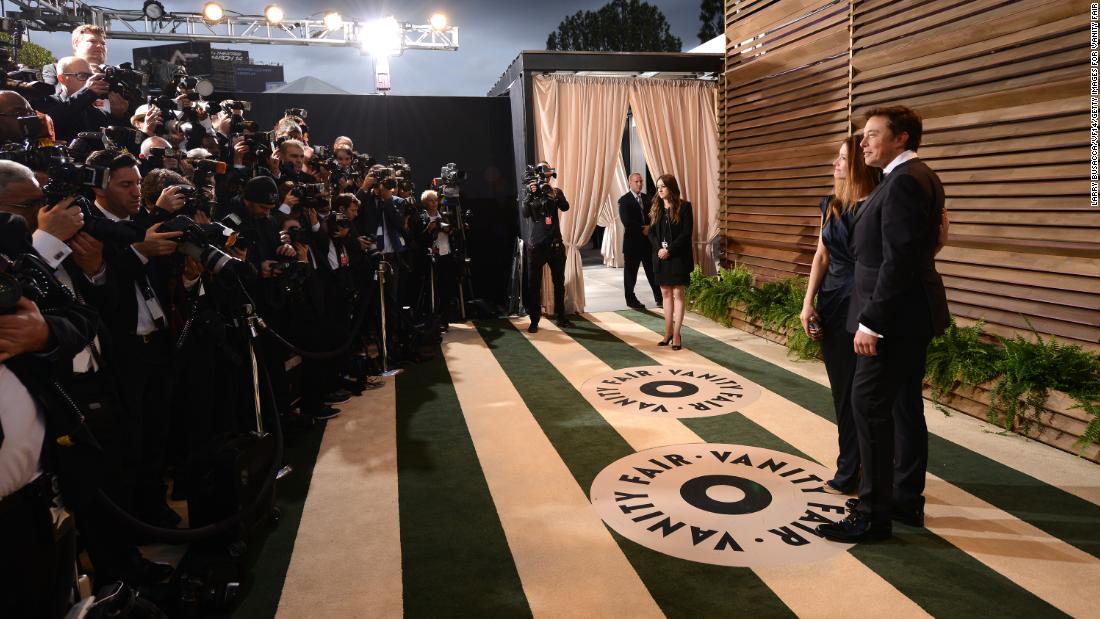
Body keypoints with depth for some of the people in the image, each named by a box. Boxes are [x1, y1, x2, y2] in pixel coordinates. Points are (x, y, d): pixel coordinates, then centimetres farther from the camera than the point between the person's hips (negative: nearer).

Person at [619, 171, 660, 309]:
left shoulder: (647, 198, 12)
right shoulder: (624, 200, -5)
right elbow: (626, 221, -14)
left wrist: (649, 227, -8)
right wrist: (642, 229, -12)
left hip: (647, 240, 5)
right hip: (632, 241, -5)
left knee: (652, 270, 7)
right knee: (631, 272, 3)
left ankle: (659, 297, 14)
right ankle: (631, 300, 13)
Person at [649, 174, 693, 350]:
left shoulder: (684, 206, -6)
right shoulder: (656, 207, 9)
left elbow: (686, 233, -10)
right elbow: (651, 232, 8)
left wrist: (670, 250, -17)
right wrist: (658, 248, -10)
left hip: (678, 257, -5)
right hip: (660, 256, 5)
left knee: (677, 294, -1)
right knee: (665, 293, 9)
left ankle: (676, 335, 2)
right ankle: (668, 332, 16)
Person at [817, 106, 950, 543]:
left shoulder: (904, 181, -17)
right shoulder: (919, 178, 15)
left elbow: (898, 260, -24)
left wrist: (871, 321, -23)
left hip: (895, 316, -11)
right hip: (912, 314, 11)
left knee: (869, 407, -6)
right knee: (905, 406, 15)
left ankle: (873, 515, 3)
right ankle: (907, 501, 27)